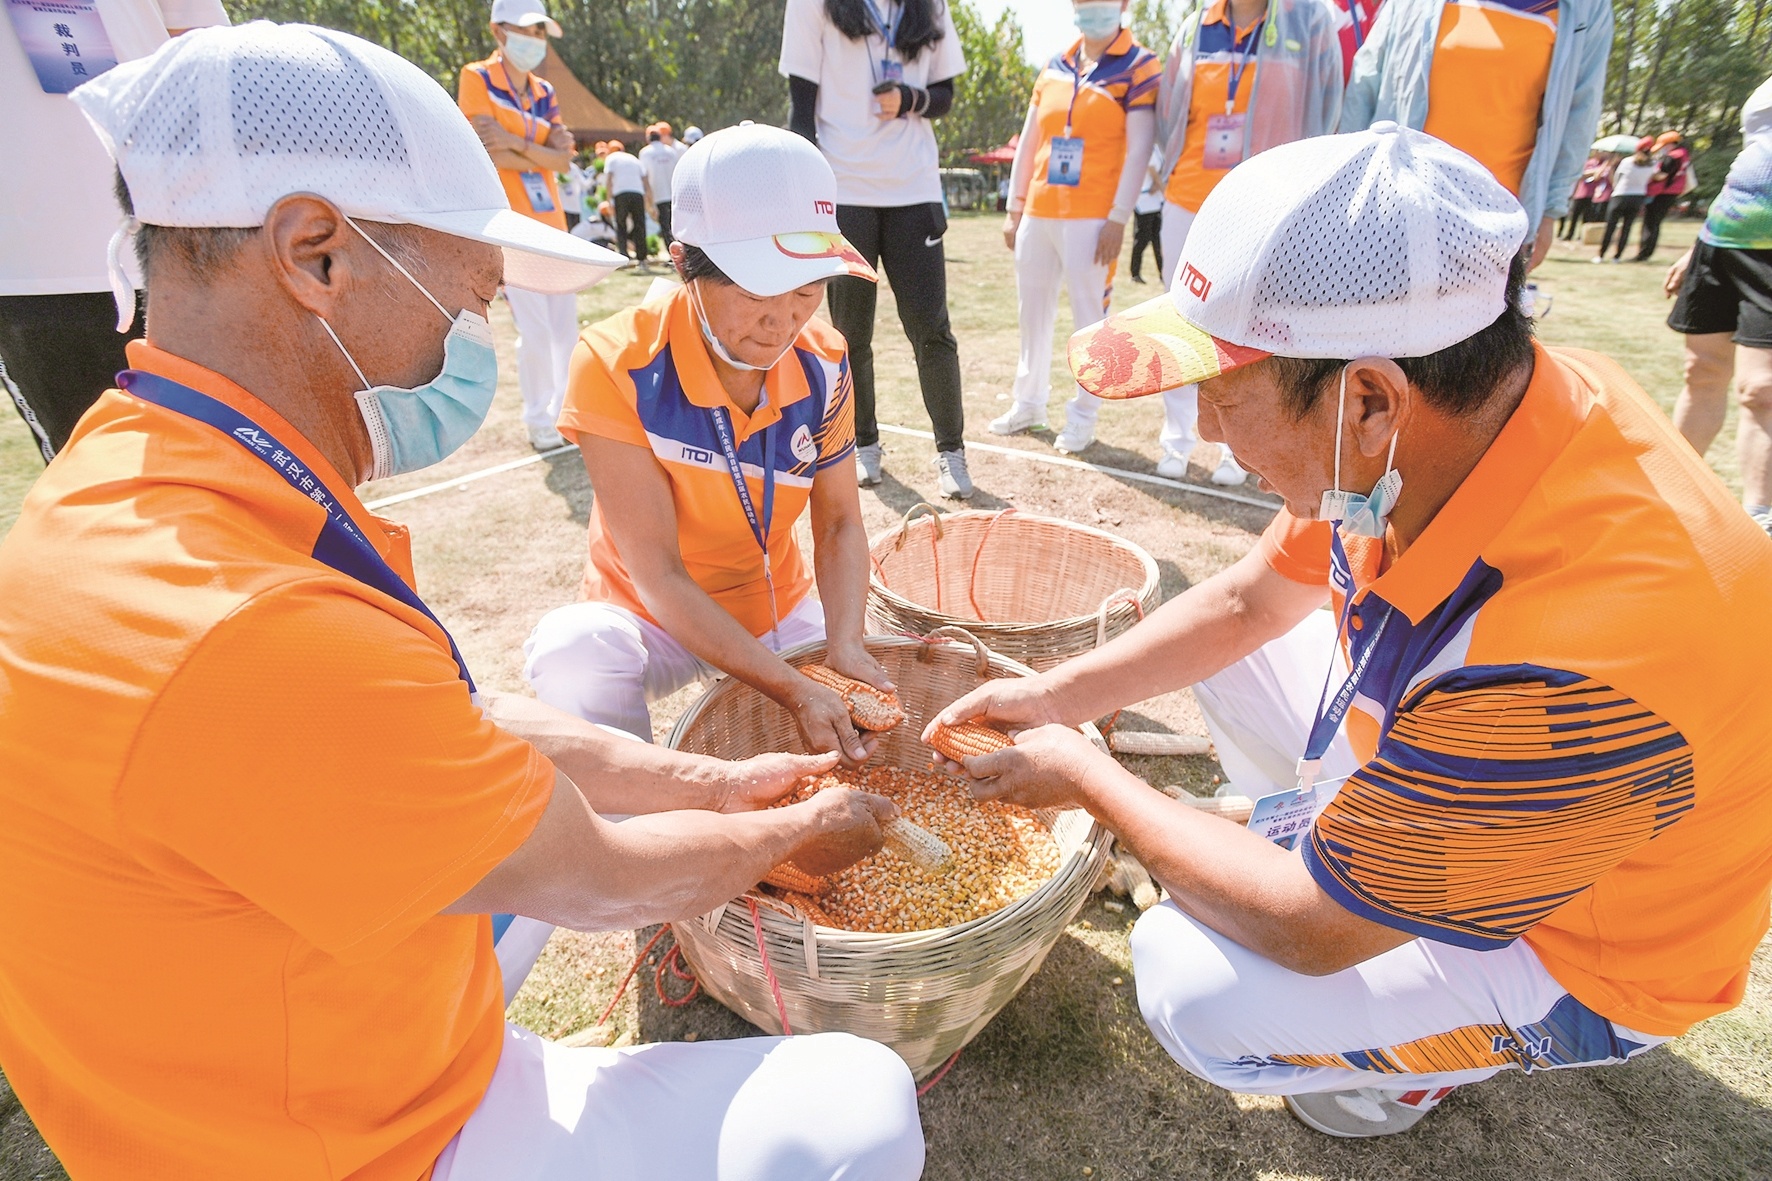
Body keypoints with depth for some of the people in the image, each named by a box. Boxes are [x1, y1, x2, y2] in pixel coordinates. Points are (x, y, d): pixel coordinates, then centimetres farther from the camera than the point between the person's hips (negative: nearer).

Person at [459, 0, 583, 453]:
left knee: (566, 328, 8)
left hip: (552, 223, 6)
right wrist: (544, 152, -5)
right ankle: (538, 422, 7)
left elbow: (562, 159, 1)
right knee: (535, 333, -9)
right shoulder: (477, 79, -3)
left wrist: (517, 142, -14)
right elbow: (492, 153, -14)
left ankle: (568, 413, 24)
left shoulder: (544, 91, 14)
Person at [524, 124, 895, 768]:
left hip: (780, 613, 4)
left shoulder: (822, 363, -12)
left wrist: (843, 646, -25)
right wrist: (791, 689, -35)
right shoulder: (616, 365, -25)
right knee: (573, 652, -34)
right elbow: (659, 577, -26)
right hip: (650, 618, -3)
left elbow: (839, 523, -6)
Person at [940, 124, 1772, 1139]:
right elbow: (1247, 601, -3)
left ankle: (1422, 1058, 11)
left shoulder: (1578, 658, -43)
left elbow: (1311, 932, -29)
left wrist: (1086, 778, -18)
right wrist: (1054, 697, -7)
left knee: (1197, 990, -22)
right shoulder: (1444, 418, -20)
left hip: (1580, 956, -6)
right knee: (1215, 652, 4)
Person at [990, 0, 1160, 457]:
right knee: (1034, 311, 11)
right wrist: (1014, 208, 12)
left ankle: (1083, 416, 7)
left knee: (1089, 316, -3)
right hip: (1038, 213, 6)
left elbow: (1139, 148, -7)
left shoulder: (1138, 67, -1)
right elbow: (1028, 143, 16)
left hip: (1091, 217, -6)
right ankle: (1029, 403, 24)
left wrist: (1118, 218, -14)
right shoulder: (1053, 69, 14)